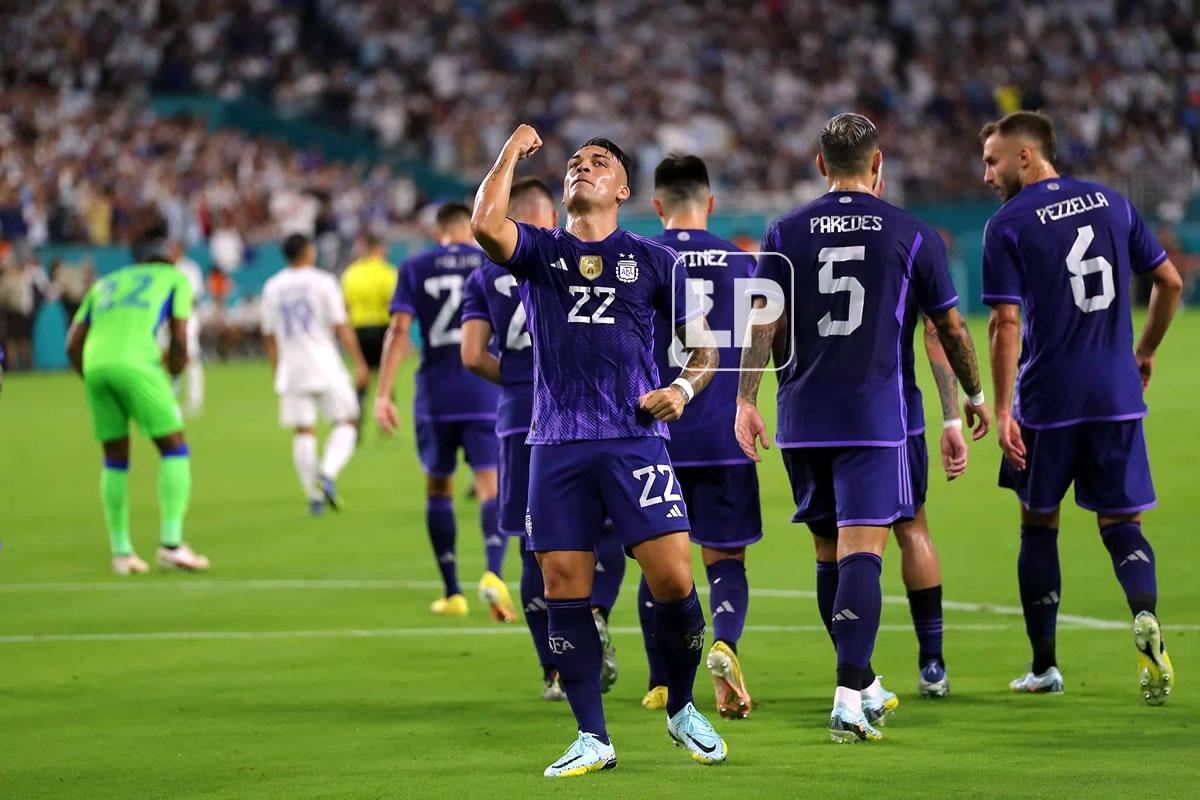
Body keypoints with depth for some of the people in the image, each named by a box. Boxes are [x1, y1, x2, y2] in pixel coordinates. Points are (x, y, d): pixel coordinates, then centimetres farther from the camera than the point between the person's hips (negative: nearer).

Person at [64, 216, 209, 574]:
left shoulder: (105, 283, 31)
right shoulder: (175, 279, 19)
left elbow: (73, 344, 21)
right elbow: (179, 339, 6)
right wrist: (172, 376, 21)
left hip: (95, 366, 5)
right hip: (136, 363, -5)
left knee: (115, 459, 15)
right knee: (174, 449, 5)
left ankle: (121, 551, 15)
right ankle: (171, 543, -5)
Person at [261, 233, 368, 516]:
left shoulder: (272, 288, 7)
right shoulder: (323, 282, -5)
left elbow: (269, 336, 12)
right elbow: (341, 327, -7)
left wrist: (277, 371, 23)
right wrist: (358, 362, 0)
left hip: (292, 368, 4)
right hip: (324, 366, -3)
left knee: (303, 432, 5)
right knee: (345, 422, 6)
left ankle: (313, 495, 2)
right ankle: (328, 473, -16)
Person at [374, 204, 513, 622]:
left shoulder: (415, 268, 5)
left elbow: (399, 329, -5)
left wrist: (383, 394, -7)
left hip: (435, 397, 1)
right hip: (486, 395, -1)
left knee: (438, 487, 16)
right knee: (490, 489, -4)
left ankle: (452, 593, 18)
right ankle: (493, 574, -31)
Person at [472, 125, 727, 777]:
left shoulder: (652, 260, 11)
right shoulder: (540, 252, 11)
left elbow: (705, 346, 14)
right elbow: (486, 223, -11)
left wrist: (683, 388, -6)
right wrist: (512, 153, 1)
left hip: (635, 439, -1)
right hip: (556, 446, 1)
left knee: (673, 581, -11)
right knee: (564, 592, -1)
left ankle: (682, 710, 13)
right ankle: (592, 740, 8)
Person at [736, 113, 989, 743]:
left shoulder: (784, 234, 5)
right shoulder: (911, 235, 2)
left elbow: (763, 322, -3)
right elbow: (950, 327, 9)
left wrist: (746, 400, 0)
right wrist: (974, 395, 23)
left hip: (802, 419, 3)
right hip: (874, 418, -3)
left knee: (831, 549, 16)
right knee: (861, 552, -9)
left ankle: (862, 681, 28)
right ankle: (849, 699, -21)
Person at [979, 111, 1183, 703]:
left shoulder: (1007, 226, -7)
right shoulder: (1111, 203, 7)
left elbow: (1007, 324, -12)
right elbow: (1170, 283, 10)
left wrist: (1001, 410, -9)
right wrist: (1145, 352, 24)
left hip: (1047, 400, -3)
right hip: (1117, 394, 3)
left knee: (1038, 525, 13)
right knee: (1120, 522, 10)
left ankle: (1044, 667, 17)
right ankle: (1145, 616, -20)